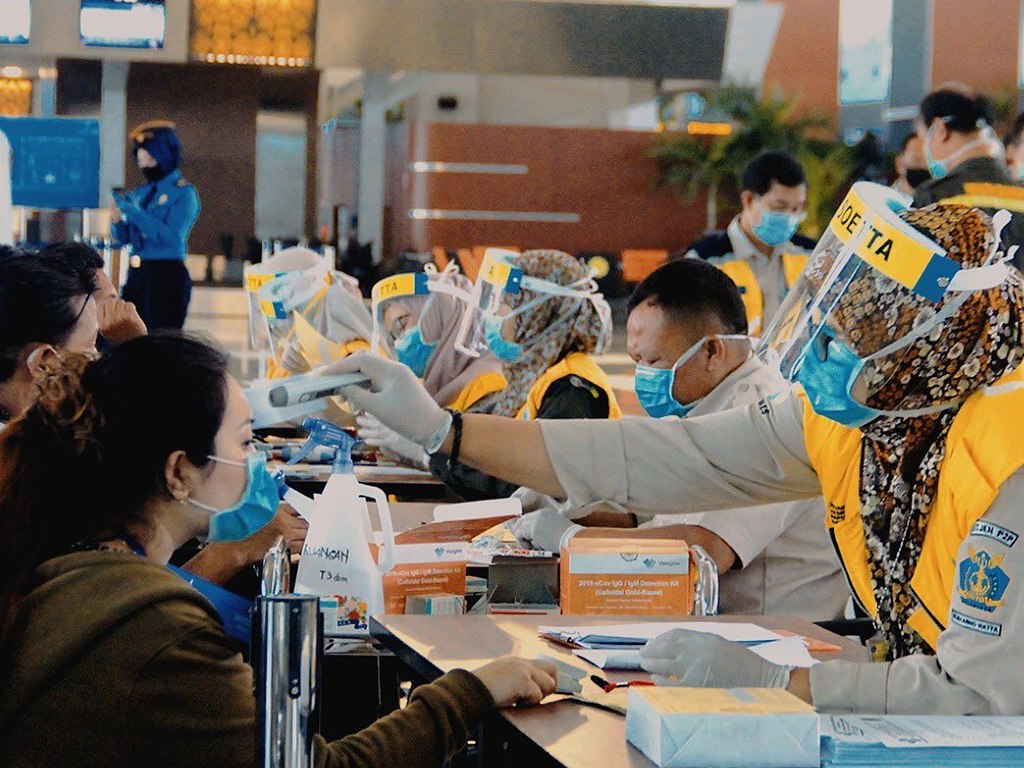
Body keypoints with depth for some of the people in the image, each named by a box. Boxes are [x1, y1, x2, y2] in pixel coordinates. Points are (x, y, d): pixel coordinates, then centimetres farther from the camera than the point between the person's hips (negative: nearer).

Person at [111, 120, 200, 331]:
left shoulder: (183, 193, -5)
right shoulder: (140, 192, 15)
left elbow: (172, 237, -18)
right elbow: (125, 238, 18)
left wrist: (134, 213, -20)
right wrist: (117, 220, -4)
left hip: (168, 276, -7)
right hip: (136, 274, 7)